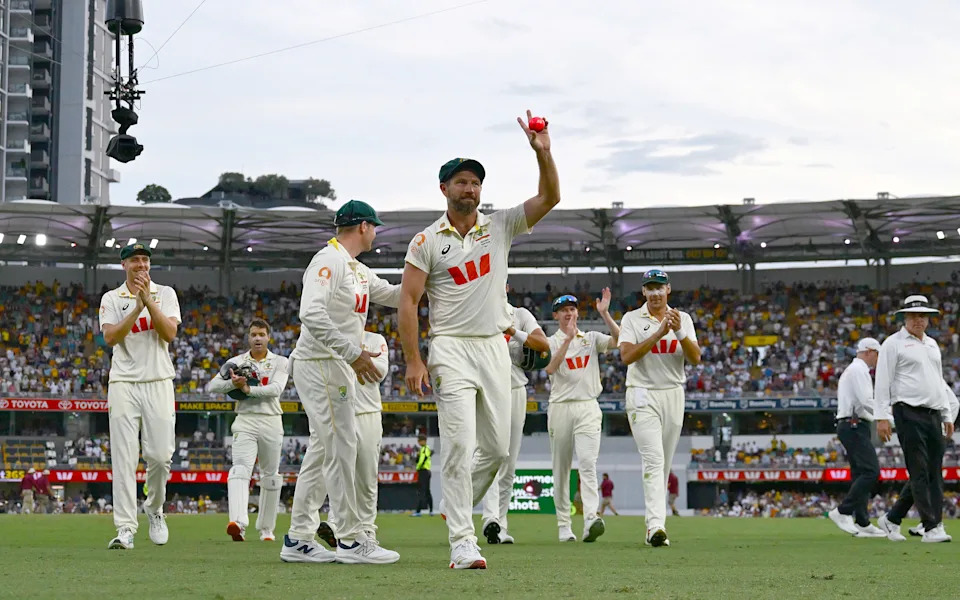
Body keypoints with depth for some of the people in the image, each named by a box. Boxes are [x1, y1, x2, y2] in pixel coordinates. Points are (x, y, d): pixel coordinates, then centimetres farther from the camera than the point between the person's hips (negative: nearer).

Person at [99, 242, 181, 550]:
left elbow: (170, 333, -6)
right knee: (124, 458, -7)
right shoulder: (111, 299, 8)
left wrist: (148, 299, -13)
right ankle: (125, 529, -9)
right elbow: (110, 337, -8)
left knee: (160, 455, -5)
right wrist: (138, 306, -15)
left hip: (158, 383, 1)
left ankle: (154, 508, 23)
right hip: (124, 383, -1)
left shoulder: (165, 294, 9)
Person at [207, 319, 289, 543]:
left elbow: (276, 389, -10)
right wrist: (232, 383, -17)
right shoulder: (237, 363, 10)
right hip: (245, 421, -1)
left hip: (272, 422, 1)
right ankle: (238, 523, -40)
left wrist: (248, 389, -17)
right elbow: (212, 386, 1)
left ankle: (266, 529, 20)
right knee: (241, 468, -21)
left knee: (270, 476, 8)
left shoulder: (280, 363, 7)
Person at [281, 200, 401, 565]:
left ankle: (298, 540, 13)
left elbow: (394, 296, 23)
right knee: (341, 449, -9)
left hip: (339, 366, 11)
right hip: (321, 365, -11)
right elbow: (312, 313, -26)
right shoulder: (328, 261, -14)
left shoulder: (358, 271, 18)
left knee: (324, 450, 10)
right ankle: (350, 541, -5)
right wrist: (353, 352, -30)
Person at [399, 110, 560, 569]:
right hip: (451, 350, -4)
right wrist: (413, 362, -11)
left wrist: (542, 152, -18)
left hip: (494, 348, 4)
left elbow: (549, 198, -2)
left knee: (497, 448, 6)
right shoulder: (427, 241, -1)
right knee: (460, 446, -13)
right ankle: (461, 543, -13)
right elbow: (408, 300, -3)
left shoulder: (500, 227, 8)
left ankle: (457, 508, 28)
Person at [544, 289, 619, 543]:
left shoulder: (592, 338, 12)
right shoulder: (550, 342, 7)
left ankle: (591, 519, -30)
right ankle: (564, 525, 12)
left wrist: (605, 314, -14)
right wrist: (568, 338, -20)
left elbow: (619, 341, -5)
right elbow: (550, 369, -13)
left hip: (588, 408, 0)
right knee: (561, 469, 4)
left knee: (588, 463, -16)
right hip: (560, 407, 0)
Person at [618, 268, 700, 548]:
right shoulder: (632, 319, 1)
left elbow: (696, 359, -3)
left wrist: (679, 332, -19)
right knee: (654, 459, -18)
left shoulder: (683, 319, 8)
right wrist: (659, 334, -20)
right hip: (643, 396, -4)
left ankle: (653, 526, 15)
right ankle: (656, 526, -27)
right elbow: (626, 356, -14)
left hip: (673, 396, 4)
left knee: (664, 464, 7)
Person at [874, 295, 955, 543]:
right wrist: (882, 417, -13)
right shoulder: (893, 344, 0)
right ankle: (930, 527, -12)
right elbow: (883, 381, -5)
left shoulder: (932, 344, 21)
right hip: (909, 413, -7)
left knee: (934, 473, 3)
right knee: (919, 473, -10)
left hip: (933, 415, 7)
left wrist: (947, 415, 21)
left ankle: (892, 520, 10)